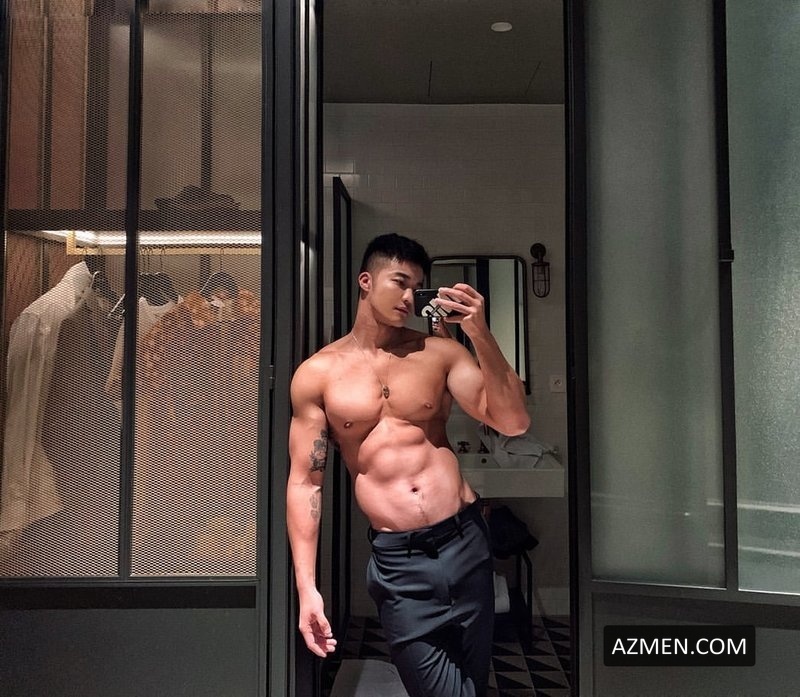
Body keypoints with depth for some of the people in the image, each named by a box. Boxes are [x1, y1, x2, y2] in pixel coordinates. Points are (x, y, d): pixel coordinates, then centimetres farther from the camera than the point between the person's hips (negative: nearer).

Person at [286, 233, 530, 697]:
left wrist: (481, 334, -13)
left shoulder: (439, 353, 3)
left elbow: (513, 423, -3)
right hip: (397, 562, -2)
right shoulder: (317, 374, 0)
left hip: (466, 543, 2)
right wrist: (307, 587, -5)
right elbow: (305, 482, 0)